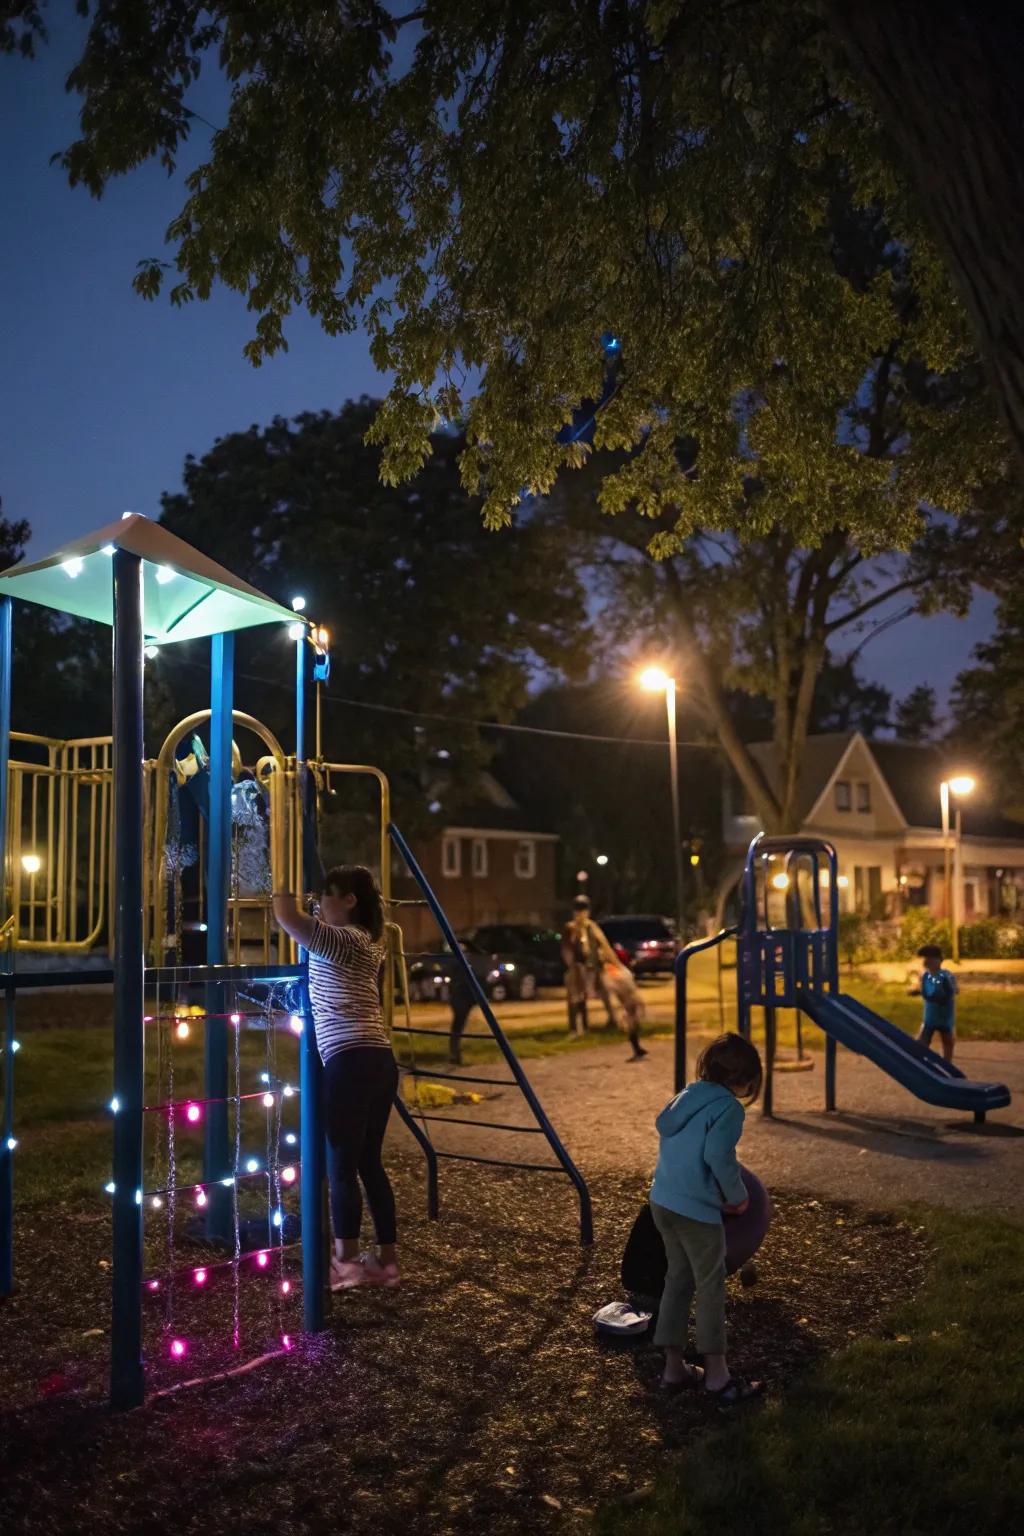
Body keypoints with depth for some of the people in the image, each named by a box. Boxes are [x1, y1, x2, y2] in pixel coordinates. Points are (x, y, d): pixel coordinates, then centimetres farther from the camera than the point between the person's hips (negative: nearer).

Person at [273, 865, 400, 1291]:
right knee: (370, 1162, 14)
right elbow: (314, 924, 39)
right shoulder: (368, 941, 18)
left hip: (350, 1062, -10)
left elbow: (289, 919, -21)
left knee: (342, 1166, -1)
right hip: (379, 1061, 10)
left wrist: (281, 887, -3)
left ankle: (347, 1263, 4)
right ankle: (386, 1259, 18)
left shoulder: (345, 939, -9)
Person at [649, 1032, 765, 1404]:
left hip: (662, 1202, 8)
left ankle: (674, 1367, 25)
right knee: (711, 1289, 6)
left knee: (678, 1280, 18)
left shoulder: (686, 1096, 8)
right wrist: (738, 1197, -7)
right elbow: (719, 1156, -24)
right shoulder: (727, 1106, -14)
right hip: (696, 1210, -7)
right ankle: (717, 1376, 15)